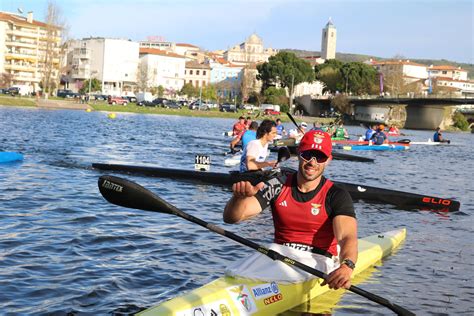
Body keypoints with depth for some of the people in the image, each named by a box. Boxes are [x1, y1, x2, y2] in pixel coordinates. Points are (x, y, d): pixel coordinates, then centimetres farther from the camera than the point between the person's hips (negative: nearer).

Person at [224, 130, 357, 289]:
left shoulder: (336, 196, -3)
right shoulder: (278, 186, 3)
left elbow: (347, 237, -20)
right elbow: (231, 217, -4)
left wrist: (346, 266, -44)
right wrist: (239, 197, -29)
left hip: (317, 259, -2)